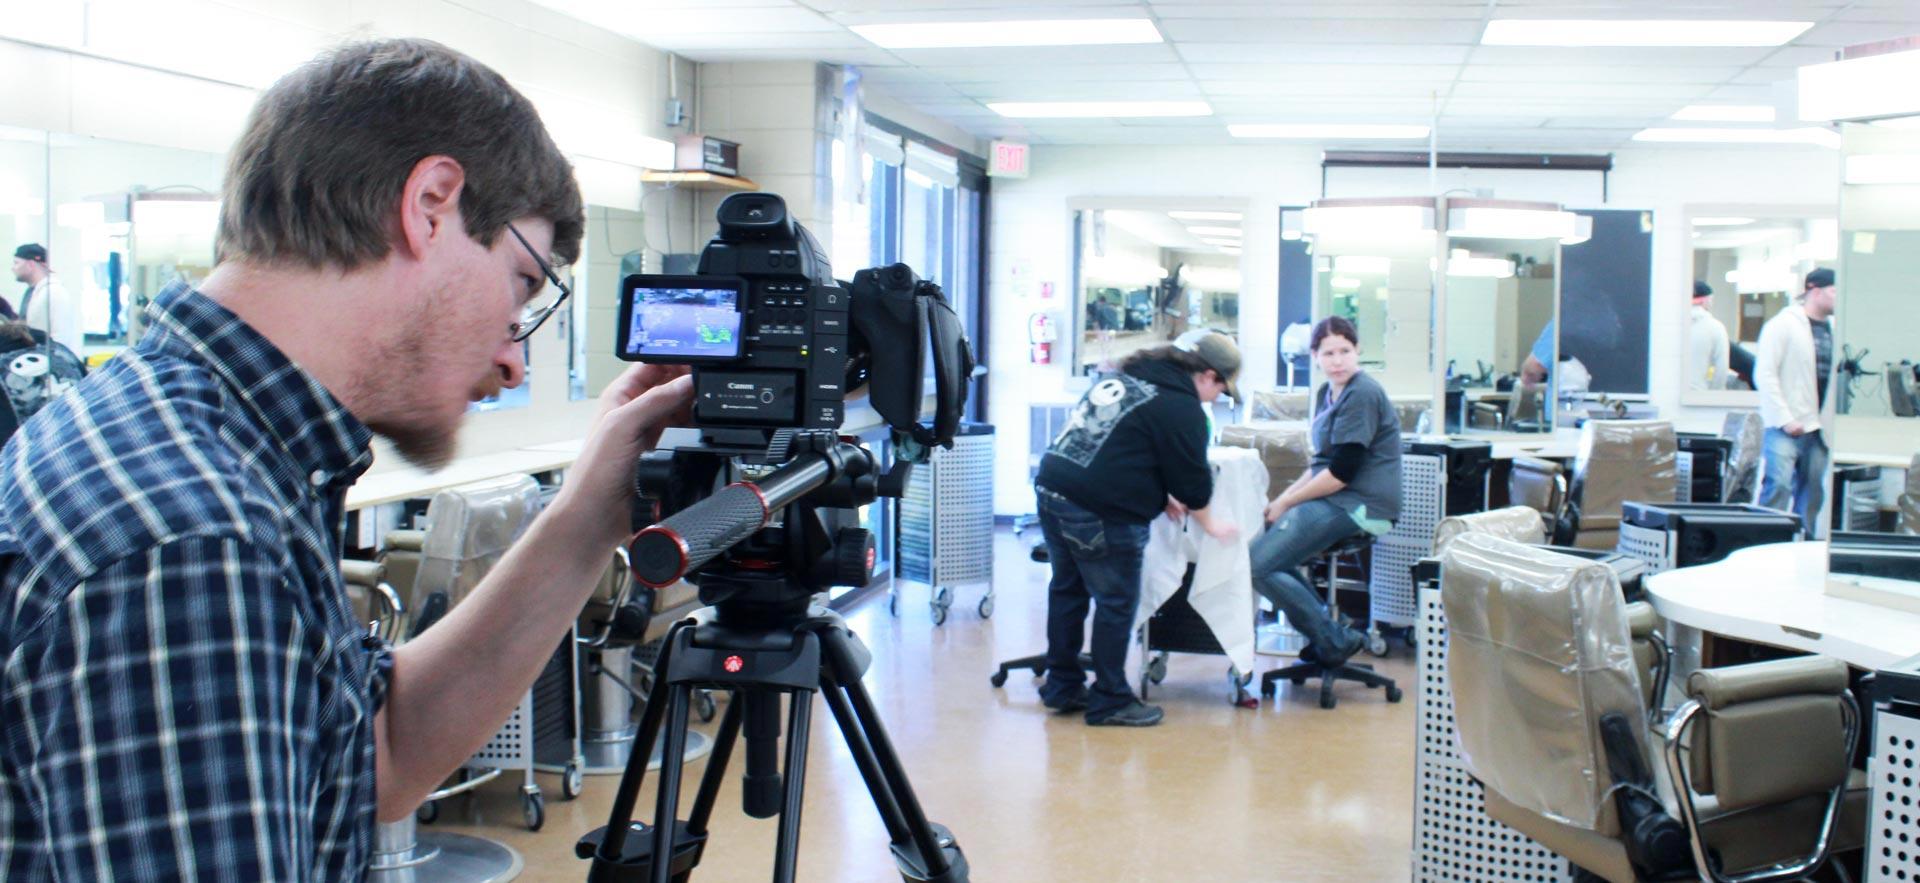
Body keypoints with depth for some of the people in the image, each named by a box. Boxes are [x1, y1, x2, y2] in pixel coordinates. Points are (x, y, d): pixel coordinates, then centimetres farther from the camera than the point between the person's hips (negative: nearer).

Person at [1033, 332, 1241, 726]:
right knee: (1116, 604, 3)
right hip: (1099, 513, -9)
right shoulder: (1181, 408, -9)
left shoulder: (1123, 376, 18)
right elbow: (1194, 480, -3)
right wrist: (1209, 524, 16)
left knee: (1068, 590, 19)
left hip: (1051, 487, 9)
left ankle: (1062, 686, 30)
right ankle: (1110, 701, 11)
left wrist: (1159, 496, 22)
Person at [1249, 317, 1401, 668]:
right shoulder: (1327, 393, 15)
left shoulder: (1362, 395, -14)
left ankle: (1334, 642, -4)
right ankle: (1325, 630, 13)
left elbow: (1342, 472, -19)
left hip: (1360, 505, -10)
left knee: (1257, 564, -18)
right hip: (1335, 500, 10)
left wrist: (1286, 503, -11)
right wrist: (1284, 497, 7)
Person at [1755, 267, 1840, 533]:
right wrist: (1785, 419, -14)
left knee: (1813, 492, 7)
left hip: (1817, 425, 6)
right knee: (1779, 486, -12)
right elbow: (1764, 374, -9)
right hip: (1786, 426, -6)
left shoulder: (1833, 328, 11)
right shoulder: (1783, 324, -5)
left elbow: (1837, 375, 17)